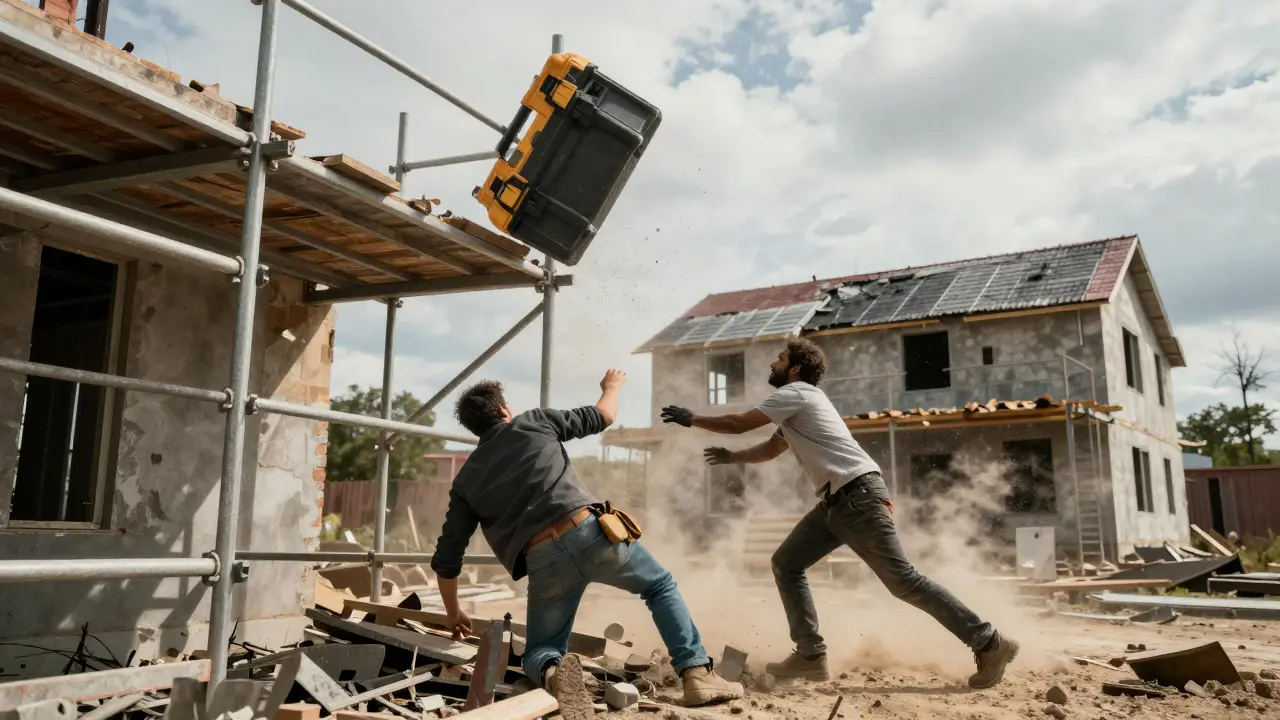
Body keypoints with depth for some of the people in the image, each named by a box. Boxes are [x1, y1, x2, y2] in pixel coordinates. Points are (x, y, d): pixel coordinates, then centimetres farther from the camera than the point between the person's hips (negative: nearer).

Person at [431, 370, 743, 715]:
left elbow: (446, 560, 19)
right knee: (661, 586, 25)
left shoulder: (465, 481, 20)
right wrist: (612, 387, 49)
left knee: (538, 653, 21)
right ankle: (698, 673, 8)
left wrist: (453, 614, 35)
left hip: (544, 562, 1)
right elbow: (602, 417, 26)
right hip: (589, 531, -1)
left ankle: (554, 672, -17)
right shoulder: (532, 422, 15)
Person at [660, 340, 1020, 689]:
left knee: (902, 580, -10)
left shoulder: (795, 393, -5)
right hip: (837, 501, 10)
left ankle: (990, 644, -1)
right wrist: (731, 456, 28)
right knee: (786, 563, 7)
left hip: (858, 495, -10)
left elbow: (738, 423, -8)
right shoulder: (796, 402, 25)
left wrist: (691, 418, 4)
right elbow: (772, 449, 38)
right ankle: (811, 655, 6)